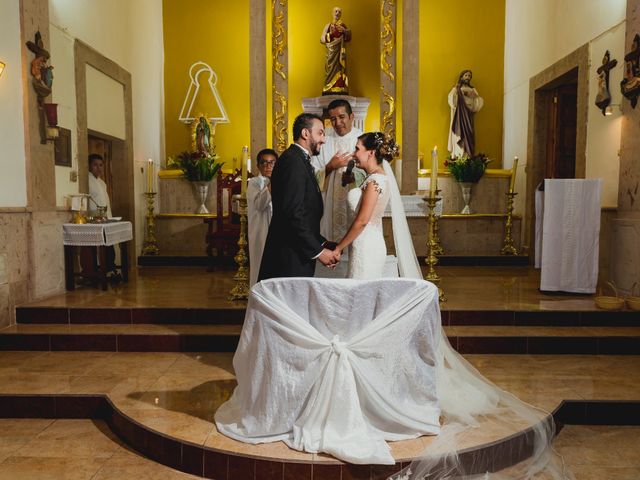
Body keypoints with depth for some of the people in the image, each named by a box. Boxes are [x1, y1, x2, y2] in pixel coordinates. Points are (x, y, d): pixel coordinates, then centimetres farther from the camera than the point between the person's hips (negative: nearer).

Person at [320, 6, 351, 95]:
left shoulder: (343, 25, 13)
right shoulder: (328, 25, 9)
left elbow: (348, 38, 10)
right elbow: (322, 39, 1)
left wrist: (344, 31, -7)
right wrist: (330, 33, -14)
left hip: (340, 53, 1)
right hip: (331, 52, -1)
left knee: (340, 72, -8)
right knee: (331, 73, -8)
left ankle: (340, 93, -10)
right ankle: (330, 94, -10)